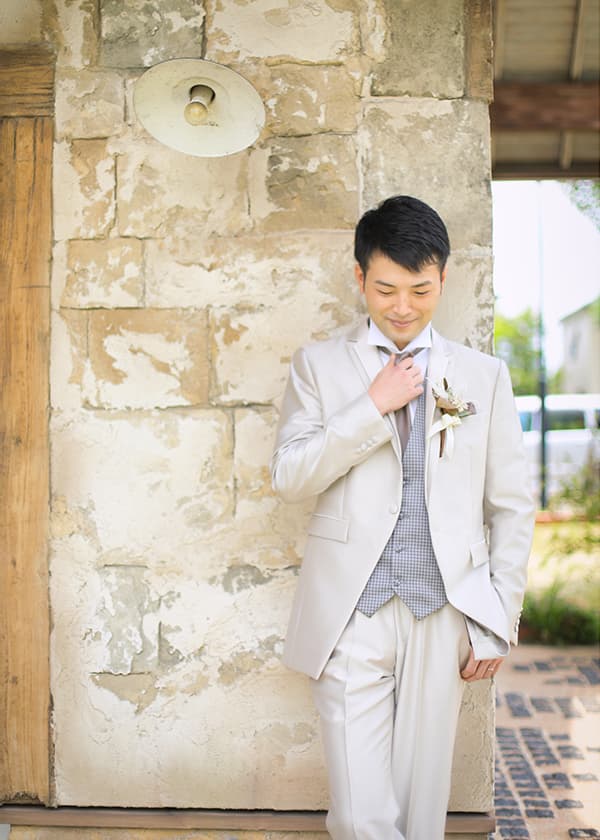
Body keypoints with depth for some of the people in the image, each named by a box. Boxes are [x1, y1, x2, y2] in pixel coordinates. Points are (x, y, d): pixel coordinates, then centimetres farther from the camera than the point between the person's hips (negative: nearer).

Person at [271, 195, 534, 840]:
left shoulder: (484, 375, 8)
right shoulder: (319, 364, 6)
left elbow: (510, 508, 9)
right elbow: (289, 478, -4)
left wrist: (498, 624, 4)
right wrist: (374, 406, -11)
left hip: (443, 617, 2)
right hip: (352, 617, -1)